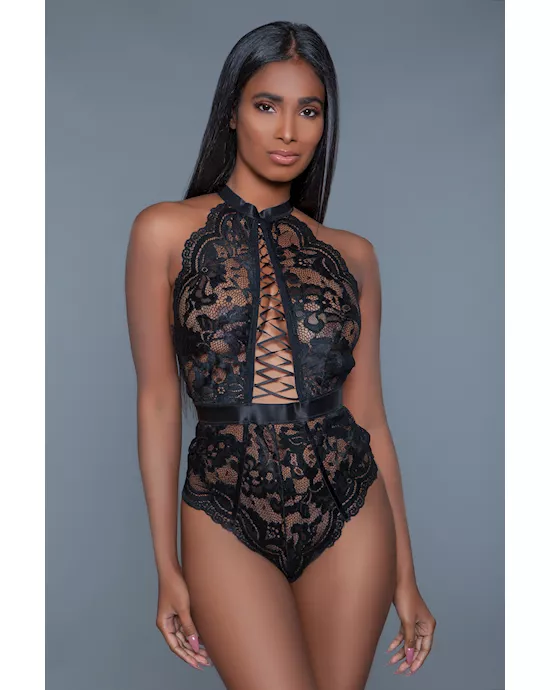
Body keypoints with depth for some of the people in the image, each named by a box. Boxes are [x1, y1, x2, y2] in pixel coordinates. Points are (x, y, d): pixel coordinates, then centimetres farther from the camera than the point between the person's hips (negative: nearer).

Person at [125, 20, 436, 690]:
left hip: (351, 513, 3)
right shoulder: (165, 230, 0)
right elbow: (158, 401, -1)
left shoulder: (352, 254, 6)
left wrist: (405, 577, 8)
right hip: (227, 515, -2)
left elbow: (368, 417, 7)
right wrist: (167, 567, -1)